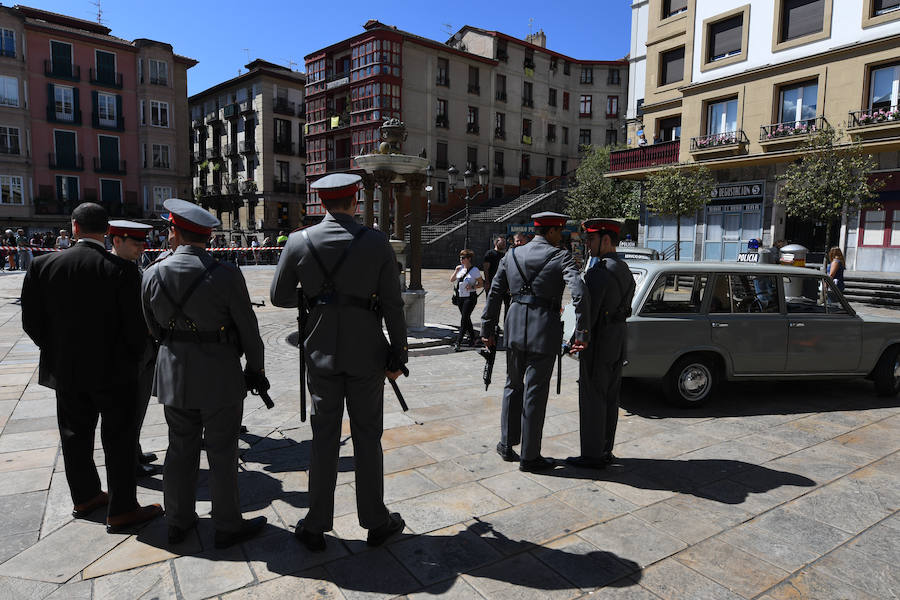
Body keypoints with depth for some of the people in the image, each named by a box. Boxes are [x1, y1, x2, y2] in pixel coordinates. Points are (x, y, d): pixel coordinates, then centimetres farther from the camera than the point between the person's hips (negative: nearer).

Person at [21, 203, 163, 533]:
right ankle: (121, 510, 15)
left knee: (75, 435, 19)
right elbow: (136, 326, -15)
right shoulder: (122, 270, -16)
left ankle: (85, 497, 36)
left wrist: (57, 353, 14)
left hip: (66, 372, 4)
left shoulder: (44, 265, -5)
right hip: (113, 372, -4)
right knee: (119, 440, 7)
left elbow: (32, 321, -1)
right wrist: (134, 360, 2)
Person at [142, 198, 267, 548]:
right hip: (219, 375, -4)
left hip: (173, 373, 4)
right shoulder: (226, 275, -16)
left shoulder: (152, 275, -3)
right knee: (222, 453, 7)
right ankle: (227, 526, 21)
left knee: (180, 448, 18)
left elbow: (153, 328, 8)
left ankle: (178, 522, 33)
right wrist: (256, 367, 4)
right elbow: (248, 328, -9)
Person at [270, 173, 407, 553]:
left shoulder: (299, 242, -3)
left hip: (322, 354, 1)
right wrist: (398, 355, 1)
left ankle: (315, 527, 22)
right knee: (367, 438, 11)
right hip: (366, 354, -1)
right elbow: (393, 304, -7)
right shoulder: (377, 242, -7)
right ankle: (376, 522, 24)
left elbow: (279, 297, 4)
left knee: (324, 439, 12)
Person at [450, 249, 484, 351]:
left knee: (464, 319, -10)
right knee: (466, 319, 14)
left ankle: (458, 343, -11)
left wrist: (472, 287, -17)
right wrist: (456, 271, -6)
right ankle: (472, 338, 29)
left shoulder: (474, 270, -6)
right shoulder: (460, 268, 8)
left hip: (470, 297, -6)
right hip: (460, 297, 6)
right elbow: (451, 280, 8)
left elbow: (481, 283, -2)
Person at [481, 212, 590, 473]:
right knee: (535, 393, 5)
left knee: (513, 386, 20)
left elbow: (495, 293, 9)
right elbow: (579, 293, -20)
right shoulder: (561, 257, -5)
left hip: (515, 327, 5)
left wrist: (488, 329, 15)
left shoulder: (511, 255, 9)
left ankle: (507, 445, 29)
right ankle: (529, 456, 16)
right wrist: (582, 332, -16)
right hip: (544, 332, -4)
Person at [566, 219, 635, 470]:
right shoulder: (625, 270, 12)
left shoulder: (599, 271, -18)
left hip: (598, 344, -9)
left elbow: (589, 312, -21)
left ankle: (592, 455, 9)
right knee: (609, 398, 15)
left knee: (592, 400, 0)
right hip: (617, 345, 9)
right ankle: (605, 451, 26)